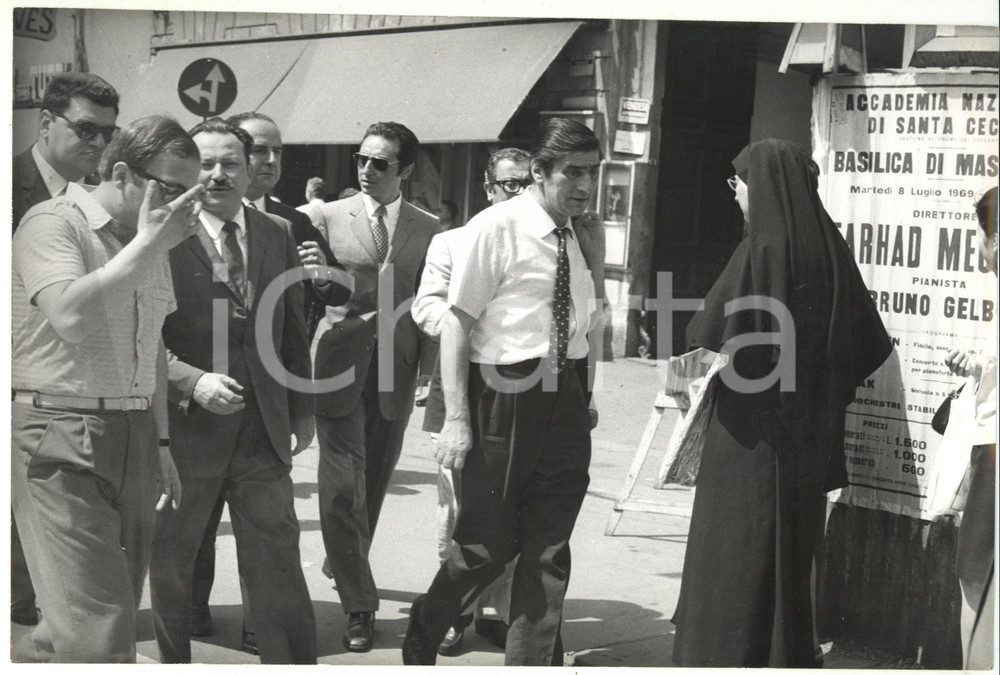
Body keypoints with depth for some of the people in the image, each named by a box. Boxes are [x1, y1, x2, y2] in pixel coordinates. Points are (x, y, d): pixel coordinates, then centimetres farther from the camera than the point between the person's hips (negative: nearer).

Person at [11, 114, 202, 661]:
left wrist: (161, 445, 21)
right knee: (98, 637, -14)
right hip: (61, 439, -8)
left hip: (134, 435, 8)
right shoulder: (52, 223, -7)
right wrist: (146, 242, -18)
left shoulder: (151, 244, 17)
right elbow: (70, 317, -25)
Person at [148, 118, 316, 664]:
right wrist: (191, 380, -22)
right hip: (185, 426, -2)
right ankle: (173, 661, 32)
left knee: (277, 559, 4)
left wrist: (302, 410, 13)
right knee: (170, 563, 13)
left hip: (263, 431, 3)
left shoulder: (278, 235, 7)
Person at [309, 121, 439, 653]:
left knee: (374, 479, 14)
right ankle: (358, 604, -1)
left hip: (396, 370, 2)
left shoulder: (428, 229, 8)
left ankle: (344, 565, 38)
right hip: (341, 364, -2)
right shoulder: (327, 217, 4)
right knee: (343, 484, -7)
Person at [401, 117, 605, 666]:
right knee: (486, 542, 3)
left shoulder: (577, 239, 10)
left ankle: (533, 662, 22)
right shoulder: (496, 227, -10)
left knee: (549, 548, 10)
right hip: (504, 391, -6)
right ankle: (422, 635, 29)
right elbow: (457, 322, -12)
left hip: (565, 397, 6)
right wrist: (456, 417, -15)